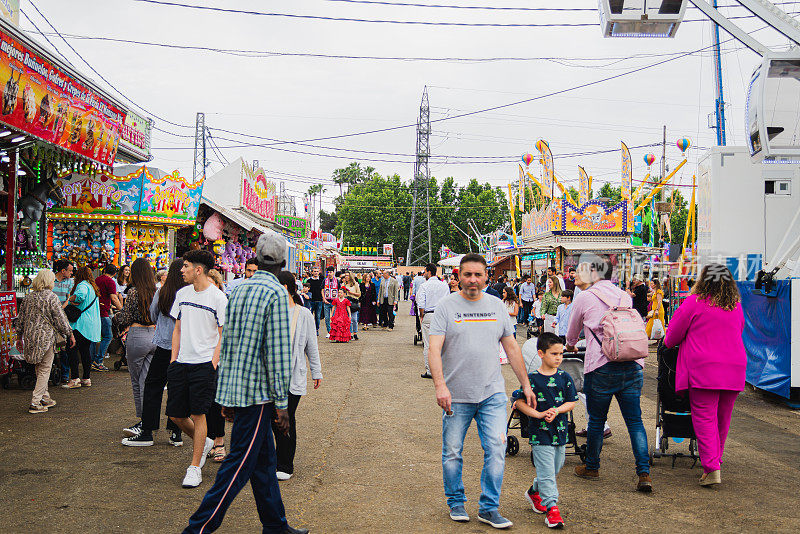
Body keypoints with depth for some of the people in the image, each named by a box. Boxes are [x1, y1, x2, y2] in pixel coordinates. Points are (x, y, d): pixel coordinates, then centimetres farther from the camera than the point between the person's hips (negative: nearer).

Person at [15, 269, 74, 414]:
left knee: (40, 369, 18)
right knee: (44, 370, 1)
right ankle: (35, 403, -2)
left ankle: (45, 397, 26)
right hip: (45, 337, -7)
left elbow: (21, 319, 15)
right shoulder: (51, 297, -10)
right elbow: (60, 319, -9)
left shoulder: (28, 297, 9)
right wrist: (70, 335, 1)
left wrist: (19, 337, 24)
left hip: (29, 336, 7)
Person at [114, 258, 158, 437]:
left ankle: (142, 422, 6)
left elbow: (125, 319, -5)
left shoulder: (134, 291, -10)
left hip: (137, 336, -5)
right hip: (156, 336, 5)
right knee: (147, 381, 9)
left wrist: (116, 317, 15)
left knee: (136, 381, 6)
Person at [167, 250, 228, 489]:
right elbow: (178, 328, 17)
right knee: (176, 414, 8)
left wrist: (213, 364, -13)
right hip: (180, 362, 6)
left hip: (204, 364, -6)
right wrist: (173, 358, 9)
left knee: (198, 415, -4)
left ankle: (195, 467, 7)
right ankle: (204, 443, 34)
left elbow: (224, 335, -6)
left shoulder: (218, 298, -7)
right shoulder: (182, 294, 11)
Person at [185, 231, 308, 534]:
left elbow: (227, 343, 14)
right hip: (257, 391, -8)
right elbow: (278, 351, -17)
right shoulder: (275, 293, -14)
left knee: (264, 458, 16)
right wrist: (282, 403, -12)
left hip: (235, 387, 8)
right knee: (240, 464, -1)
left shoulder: (239, 290, 10)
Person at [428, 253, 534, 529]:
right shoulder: (446, 306, -3)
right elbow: (434, 349, -11)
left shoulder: (497, 306, 8)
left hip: (492, 393, 2)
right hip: (456, 395, -2)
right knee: (452, 453, 7)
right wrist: (440, 385, -24)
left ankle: (489, 507, 10)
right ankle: (456, 502, 27)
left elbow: (511, 347, 15)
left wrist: (525, 384, 13)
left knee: (496, 449, -3)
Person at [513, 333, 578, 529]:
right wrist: (539, 414, -17)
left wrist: (557, 410, -15)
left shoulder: (565, 378, 2)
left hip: (560, 432, 5)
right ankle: (551, 508, -2)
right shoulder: (532, 379, -9)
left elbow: (571, 402, 4)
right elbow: (518, 401, -8)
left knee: (555, 468, 17)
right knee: (546, 472, -7)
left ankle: (534, 492, 40)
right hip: (540, 433, -5)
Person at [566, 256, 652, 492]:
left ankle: (592, 468, 25)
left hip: (601, 367, -4)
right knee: (635, 420, 7)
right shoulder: (625, 296, 13)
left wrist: (570, 345, 40)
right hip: (633, 365, 4)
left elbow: (572, 333, 17)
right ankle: (644, 473, 0)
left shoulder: (584, 298, 1)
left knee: (596, 420, 10)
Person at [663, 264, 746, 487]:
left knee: (704, 418, -4)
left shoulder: (694, 303, -6)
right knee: (723, 419, 14)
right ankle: (716, 460, 25)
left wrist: (668, 343, 22)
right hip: (734, 370, 5)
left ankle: (711, 468, -12)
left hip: (703, 369, -5)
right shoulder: (736, 306, 10)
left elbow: (672, 336, 0)